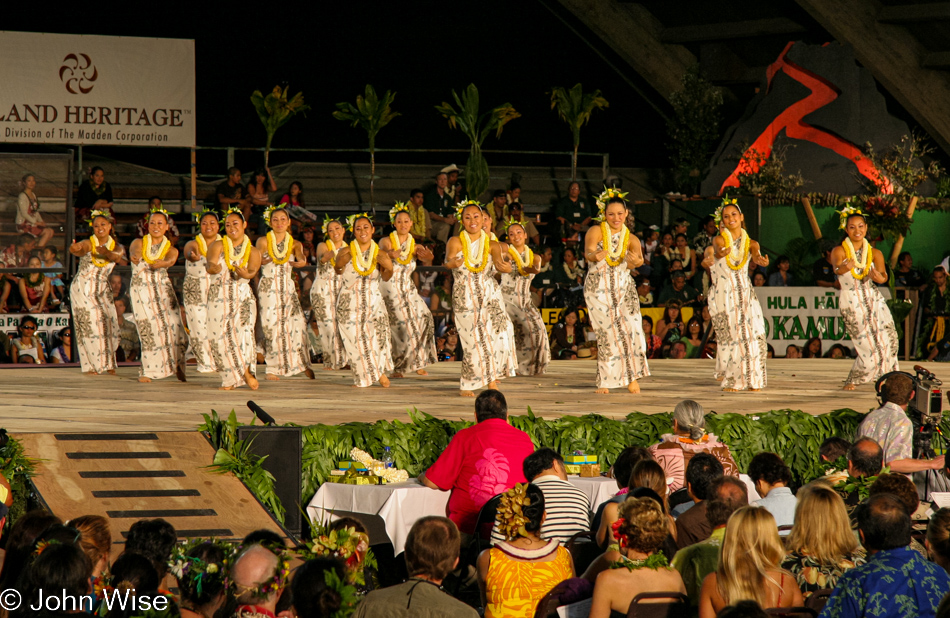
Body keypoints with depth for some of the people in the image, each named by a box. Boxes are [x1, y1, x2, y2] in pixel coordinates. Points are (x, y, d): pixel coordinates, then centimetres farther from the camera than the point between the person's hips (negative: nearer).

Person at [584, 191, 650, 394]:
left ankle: (632, 376, 0)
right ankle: (605, 382, -1)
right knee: (607, 333, -11)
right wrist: (594, 256, -48)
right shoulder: (596, 231, -5)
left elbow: (637, 258, -15)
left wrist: (634, 261, -39)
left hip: (623, 289, 3)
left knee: (631, 328, -15)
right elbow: (588, 250, -25)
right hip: (598, 290, -3)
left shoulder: (631, 239, 5)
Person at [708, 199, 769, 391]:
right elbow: (717, 250, -22)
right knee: (729, 333, -11)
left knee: (752, 331, -8)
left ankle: (752, 380, -1)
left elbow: (756, 256, -13)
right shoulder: (720, 239, 0)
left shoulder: (750, 243, 9)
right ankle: (730, 381, -6)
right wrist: (721, 253, -47)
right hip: (724, 292, -3)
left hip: (745, 290, 3)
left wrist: (761, 260, -37)